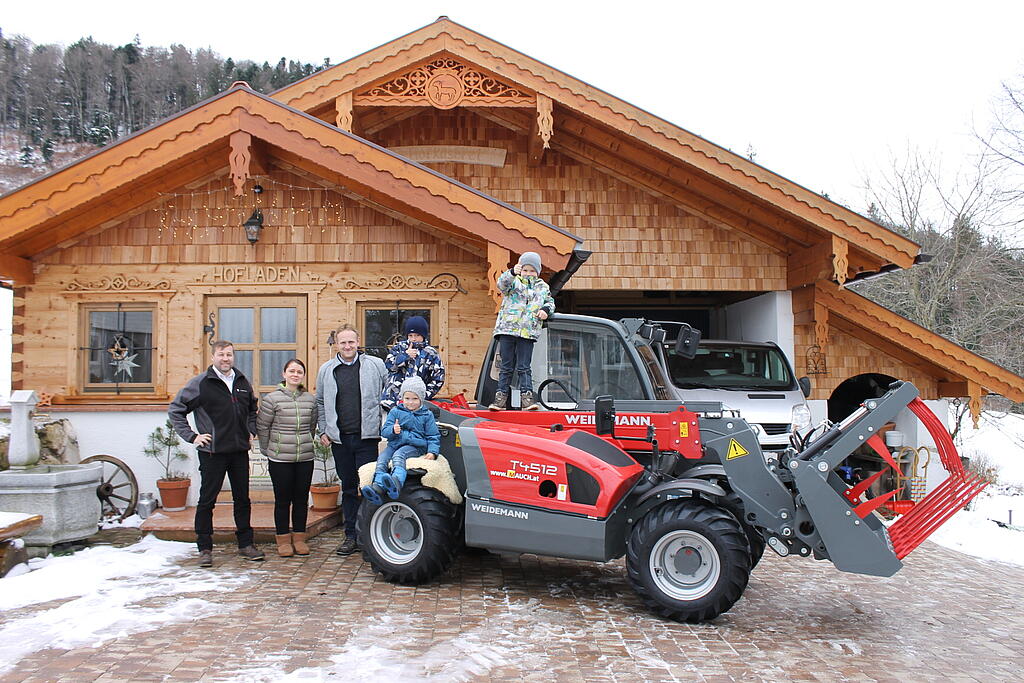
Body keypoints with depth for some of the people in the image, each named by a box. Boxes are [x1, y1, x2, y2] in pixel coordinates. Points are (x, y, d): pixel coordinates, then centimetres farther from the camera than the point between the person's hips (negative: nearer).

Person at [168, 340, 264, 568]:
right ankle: (205, 548, 12)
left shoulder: (243, 382, 10)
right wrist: (191, 436, -8)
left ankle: (245, 543, 20)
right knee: (207, 500, 2)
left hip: (240, 451, 4)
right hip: (212, 451, -4)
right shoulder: (200, 383, -4)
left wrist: (251, 431, 14)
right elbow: (175, 410, -2)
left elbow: (253, 409, 27)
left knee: (242, 498, 10)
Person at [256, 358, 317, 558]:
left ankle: (299, 538, 21)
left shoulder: (310, 399, 6)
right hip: (280, 459, -3)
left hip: (305, 458, 3)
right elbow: (262, 427, 1)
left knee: (301, 499, 9)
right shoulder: (272, 398, -5)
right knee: (283, 500, 4)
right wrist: (268, 450, 5)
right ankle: (283, 540, 15)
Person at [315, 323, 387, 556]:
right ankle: (351, 536, 17)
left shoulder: (375, 365, 3)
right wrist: (323, 430, 10)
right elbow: (320, 403, 17)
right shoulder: (326, 370, 10)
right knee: (348, 488, 10)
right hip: (339, 438, 3)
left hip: (367, 437, -3)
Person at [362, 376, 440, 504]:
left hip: (414, 447, -4)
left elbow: (433, 436, 12)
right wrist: (392, 430, -12)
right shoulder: (395, 411, 16)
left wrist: (432, 452, -7)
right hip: (394, 444, 4)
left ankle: (396, 483, -64)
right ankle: (378, 487, -45)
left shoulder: (427, 415, 12)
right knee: (381, 459, -27)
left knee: (398, 455, -36)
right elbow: (384, 431, 13)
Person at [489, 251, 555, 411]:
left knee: (524, 367, 0)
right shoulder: (514, 282, 6)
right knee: (506, 367, 3)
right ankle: (501, 397, 6)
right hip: (507, 330, -1)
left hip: (528, 332, 1)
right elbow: (502, 283, -15)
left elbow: (550, 302, 23)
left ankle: (527, 397, 2)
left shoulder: (543, 287, 16)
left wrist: (546, 310, 0)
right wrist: (512, 273, -35)